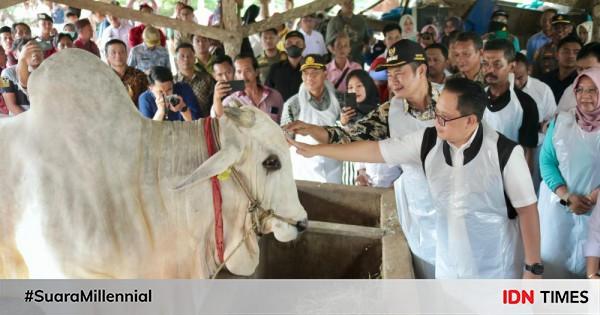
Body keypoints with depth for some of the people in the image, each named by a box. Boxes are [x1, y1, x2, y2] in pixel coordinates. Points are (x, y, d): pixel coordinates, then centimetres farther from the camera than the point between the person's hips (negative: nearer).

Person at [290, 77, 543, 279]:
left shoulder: (505, 152, -19)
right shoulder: (427, 142, -9)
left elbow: (527, 210, -13)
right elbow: (375, 150, -3)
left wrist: (534, 268, -11)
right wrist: (316, 149, -1)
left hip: (497, 273, -4)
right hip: (448, 269, 4)